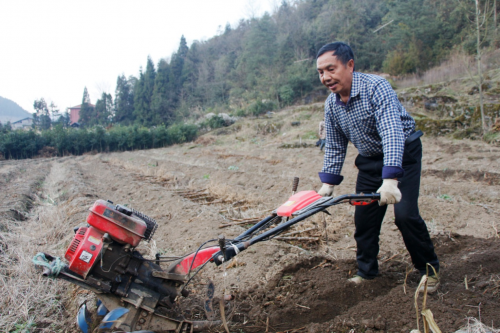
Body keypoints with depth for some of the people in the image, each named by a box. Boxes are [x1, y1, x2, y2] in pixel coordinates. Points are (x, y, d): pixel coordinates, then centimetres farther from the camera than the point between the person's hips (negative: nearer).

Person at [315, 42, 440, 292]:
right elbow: (334, 147, 4)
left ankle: (429, 269, 7)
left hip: (402, 154, -6)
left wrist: (390, 179, -48)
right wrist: (328, 182, -3)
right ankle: (366, 271, 22)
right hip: (369, 159, 6)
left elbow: (392, 133, -38)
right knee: (364, 217, 4)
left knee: (405, 214, -16)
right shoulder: (331, 105, -6)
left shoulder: (376, 88, -27)